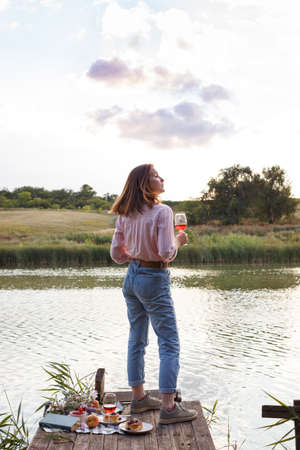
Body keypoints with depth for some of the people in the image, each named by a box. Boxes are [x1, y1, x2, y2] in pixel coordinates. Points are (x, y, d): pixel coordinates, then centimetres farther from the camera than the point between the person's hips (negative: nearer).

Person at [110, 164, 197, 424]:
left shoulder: (125, 215, 4)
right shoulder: (162, 212, -16)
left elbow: (117, 253, 6)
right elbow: (167, 254, -20)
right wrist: (178, 241, -1)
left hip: (132, 277, 7)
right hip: (154, 279, -7)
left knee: (137, 340, 15)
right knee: (170, 344, -1)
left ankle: (139, 398, 26)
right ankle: (168, 407, 0)